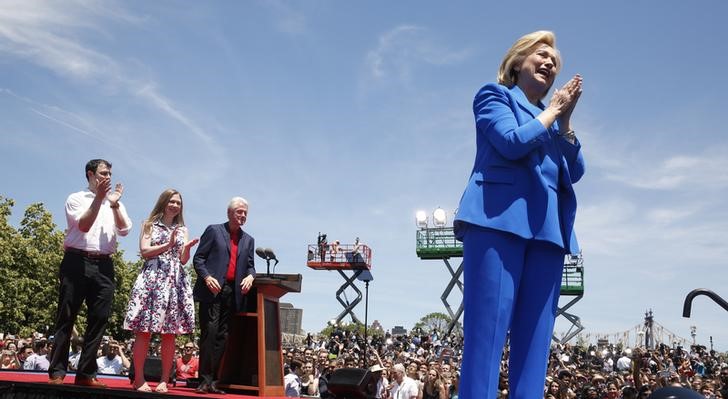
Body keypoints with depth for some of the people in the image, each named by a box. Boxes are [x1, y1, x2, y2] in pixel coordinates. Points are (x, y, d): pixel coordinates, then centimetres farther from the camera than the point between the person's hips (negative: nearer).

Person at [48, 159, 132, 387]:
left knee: (99, 319, -2)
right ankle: (57, 372, -2)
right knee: (66, 317, -3)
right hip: (77, 261, -3)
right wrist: (99, 197, -10)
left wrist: (114, 204, -6)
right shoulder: (76, 199, 9)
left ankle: (86, 374, 1)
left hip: (104, 266, 4)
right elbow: (84, 225, -8)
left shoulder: (116, 204, 20)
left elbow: (124, 230, 4)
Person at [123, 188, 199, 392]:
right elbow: (144, 251, -2)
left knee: (169, 333, -2)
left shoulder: (183, 229, 18)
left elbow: (183, 260, 9)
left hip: (175, 281, 3)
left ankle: (164, 380, 2)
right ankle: (139, 379, -3)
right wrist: (168, 245, -12)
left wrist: (187, 248, -13)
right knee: (144, 331, -8)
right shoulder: (150, 225, 11)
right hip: (151, 278, -2)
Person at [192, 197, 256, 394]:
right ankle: (205, 380, -8)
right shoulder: (214, 230, 6)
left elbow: (250, 265, 18)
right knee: (209, 332, -10)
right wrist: (207, 277, -14)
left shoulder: (248, 240, 20)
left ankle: (214, 381, 4)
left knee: (222, 336, 3)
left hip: (233, 293, 5)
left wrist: (250, 276, -5)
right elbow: (198, 258, 1)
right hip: (213, 289, -4)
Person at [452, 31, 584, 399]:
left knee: (534, 339, -2)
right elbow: (512, 142, -6)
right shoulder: (495, 95, 13)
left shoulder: (553, 117, 29)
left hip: (547, 228, 7)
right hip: (500, 218, -6)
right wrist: (552, 111, 6)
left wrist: (565, 120, 7)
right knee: (487, 331, -14)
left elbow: (575, 171, 16)